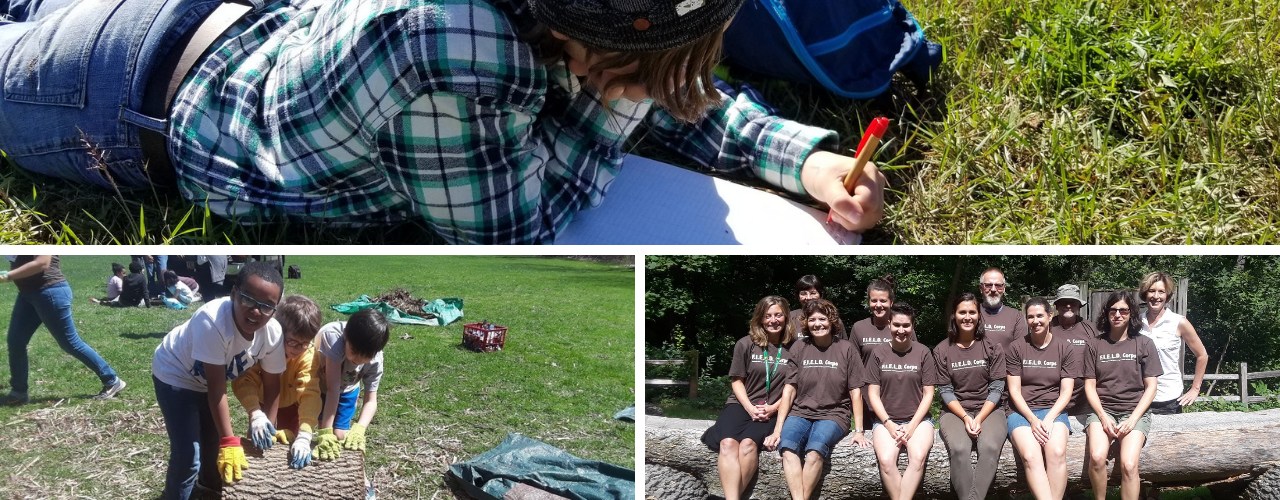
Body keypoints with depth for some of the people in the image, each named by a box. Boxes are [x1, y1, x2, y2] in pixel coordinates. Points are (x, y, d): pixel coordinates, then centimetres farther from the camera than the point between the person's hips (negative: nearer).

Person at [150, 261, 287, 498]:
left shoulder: (273, 334, -25)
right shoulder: (212, 320, -41)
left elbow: (272, 381, -7)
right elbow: (217, 388, -37)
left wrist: (266, 421, -13)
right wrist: (229, 442, -36)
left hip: (207, 380, 6)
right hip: (175, 375, -6)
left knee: (214, 442, 21)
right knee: (188, 457, -13)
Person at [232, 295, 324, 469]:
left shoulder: (308, 355, -36)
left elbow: (310, 393, -42)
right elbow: (244, 380, -41)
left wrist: (304, 437, -54)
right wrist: (256, 414, -57)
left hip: (290, 403, 0)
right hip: (262, 400, 0)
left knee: (289, 442, -3)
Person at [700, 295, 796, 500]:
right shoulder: (745, 344, 6)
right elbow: (736, 381, 8)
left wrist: (772, 408, -8)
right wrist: (750, 408, -7)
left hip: (772, 411, -1)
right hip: (741, 404, 1)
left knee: (748, 443, -34)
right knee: (728, 442, -32)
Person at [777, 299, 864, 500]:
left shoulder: (846, 348, 2)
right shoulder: (800, 348, 7)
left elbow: (856, 391, 2)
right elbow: (790, 389, 5)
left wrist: (859, 431, -3)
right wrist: (778, 428, -1)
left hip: (834, 415, -2)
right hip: (801, 412, 2)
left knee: (815, 448, -34)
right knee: (787, 447, -31)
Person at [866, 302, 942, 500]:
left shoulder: (923, 353, 4)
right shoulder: (879, 354, 5)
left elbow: (928, 394, 3)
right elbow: (873, 394, 4)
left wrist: (912, 426, -8)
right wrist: (889, 424, -9)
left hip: (918, 419, 0)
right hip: (886, 420, 0)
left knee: (918, 457, -32)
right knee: (886, 461, -30)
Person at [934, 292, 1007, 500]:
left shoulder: (993, 348, 3)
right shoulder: (942, 350, 3)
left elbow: (996, 389, -1)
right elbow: (945, 391, 1)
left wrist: (979, 418, -13)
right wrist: (966, 417, -14)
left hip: (989, 410, 0)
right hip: (955, 411, 0)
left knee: (990, 447, -33)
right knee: (959, 449, -32)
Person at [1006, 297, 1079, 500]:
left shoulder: (1064, 349, 9)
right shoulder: (1016, 348, 6)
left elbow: (1066, 391, 4)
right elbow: (1014, 390, 1)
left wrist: (1049, 418, -12)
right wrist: (1033, 419, -13)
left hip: (1053, 410, 1)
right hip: (1022, 411, -1)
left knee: (1057, 453, -32)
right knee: (1030, 456, -32)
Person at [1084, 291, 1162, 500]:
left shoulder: (1144, 344, 7)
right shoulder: (1094, 345, 9)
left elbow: (1150, 387, 4)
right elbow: (1090, 386, 7)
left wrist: (1132, 419, -9)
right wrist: (1103, 417, -9)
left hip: (1134, 412, -1)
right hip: (1102, 410, 1)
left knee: (1128, 465, -27)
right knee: (1097, 458, -30)